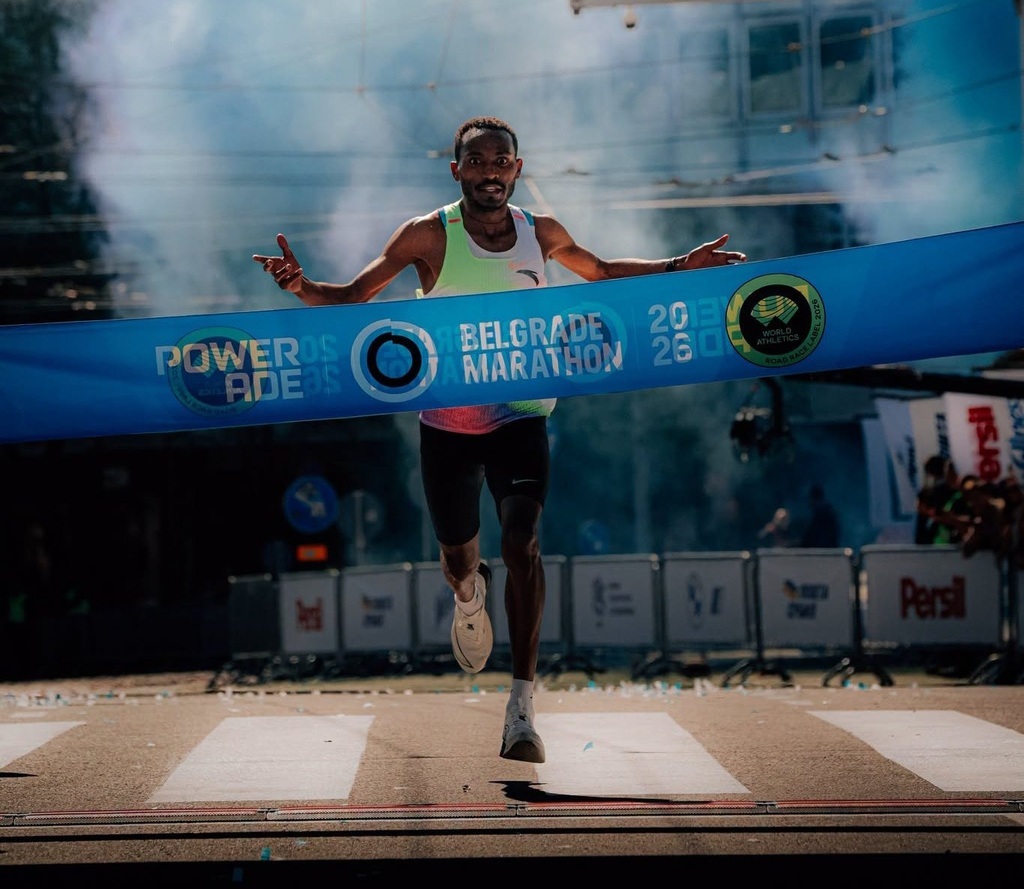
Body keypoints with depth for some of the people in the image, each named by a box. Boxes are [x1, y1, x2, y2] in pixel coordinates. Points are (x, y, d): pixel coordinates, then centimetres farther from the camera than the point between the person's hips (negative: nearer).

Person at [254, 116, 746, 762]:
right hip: (446, 422, 0)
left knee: (523, 544, -19)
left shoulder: (541, 233, -1)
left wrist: (679, 266, 11)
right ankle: (470, 595, 54)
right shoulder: (429, 237, -9)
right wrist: (304, 286, -25)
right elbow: (354, 296, -4)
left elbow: (599, 271, 19)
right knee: (458, 556, 12)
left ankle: (522, 709, -21)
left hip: (520, 416, 0)